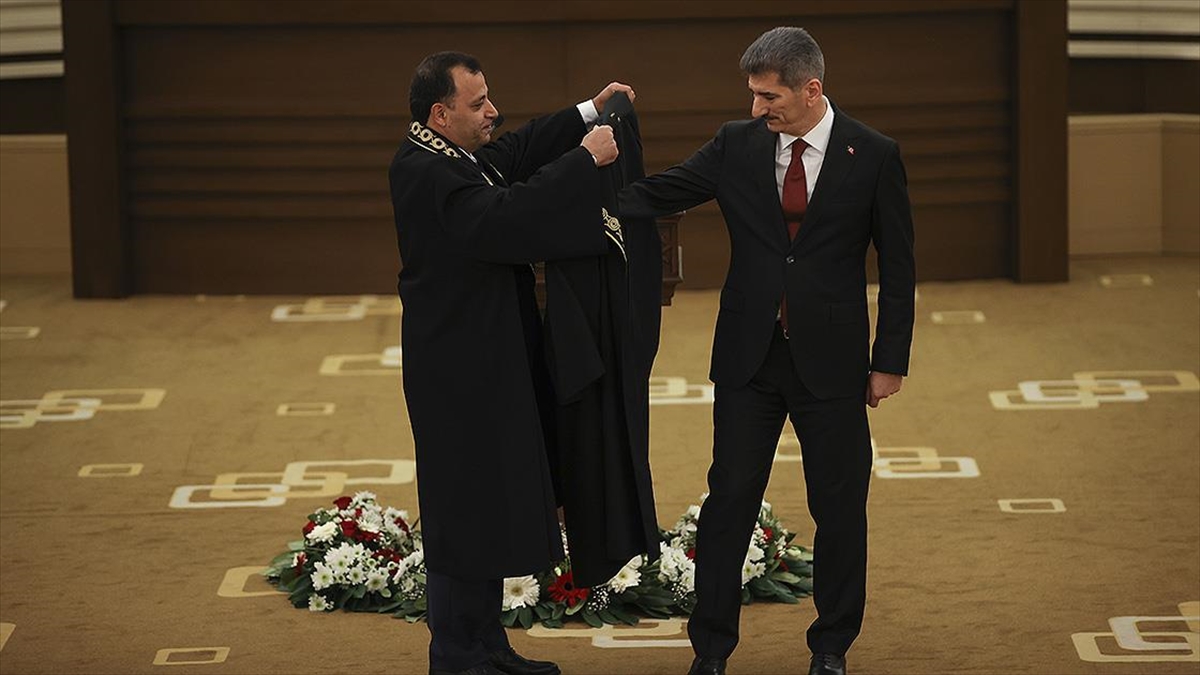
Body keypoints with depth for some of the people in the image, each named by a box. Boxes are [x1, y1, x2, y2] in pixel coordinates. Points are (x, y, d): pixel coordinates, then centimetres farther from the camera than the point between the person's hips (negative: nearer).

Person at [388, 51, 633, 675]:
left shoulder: (451, 155, 7)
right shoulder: (424, 174, -22)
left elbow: (519, 153, 24)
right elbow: (503, 216, -33)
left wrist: (588, 112, 14)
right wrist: (585, 160, -27)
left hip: (489, 364, 10)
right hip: (460, 371, -10)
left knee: (491, 507, 17)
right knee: (466, 511, -2)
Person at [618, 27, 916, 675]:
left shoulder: (873, 155, -5)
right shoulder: (737, 144, 0)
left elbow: (897, 267, -1)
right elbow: (659, 193, -4)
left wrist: (889, 360, -3)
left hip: (831, 362, -1)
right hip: (748, 356, 2)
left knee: (839, 506, 7)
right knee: (729, 499, 4)